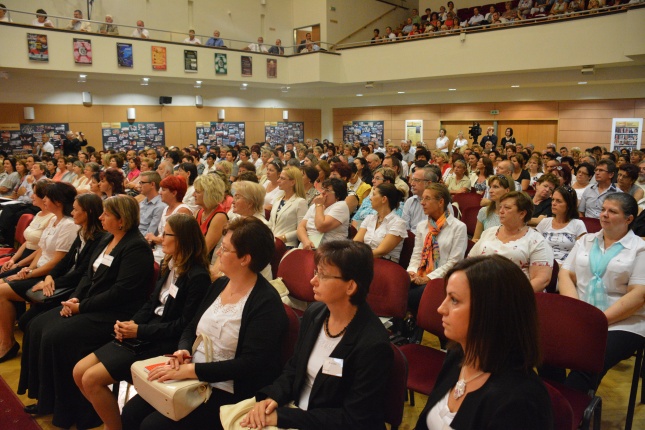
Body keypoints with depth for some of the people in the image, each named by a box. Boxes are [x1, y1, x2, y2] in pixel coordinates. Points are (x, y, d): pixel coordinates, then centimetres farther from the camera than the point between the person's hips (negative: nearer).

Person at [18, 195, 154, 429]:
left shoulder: (136, 248, -18)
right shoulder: (107, 239, 12)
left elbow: (120, 292, -23)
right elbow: (89, 274, 16)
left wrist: (82, 307, -17)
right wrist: (75, 298, -1)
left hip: (114, 314, -10)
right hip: (89, 305, 10)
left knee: (56, 337, -19)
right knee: (37, 327, 2)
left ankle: (68, 409, -1)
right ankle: (46, 398, 13)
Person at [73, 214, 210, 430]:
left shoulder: (197, 277, -18)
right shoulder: (169, 265, 10)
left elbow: (184, 326, -20)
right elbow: (152, 303, 14)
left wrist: (140, 331, -16)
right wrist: (129, 324, -4)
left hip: (165, 344, -9)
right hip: (144, 336, 9)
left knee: (92, 378, -15)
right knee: (79, 372, 2)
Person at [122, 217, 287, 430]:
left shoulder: (266, 303, -18)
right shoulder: (219, 284, 7)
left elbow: (250, 364, -23)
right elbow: (191, 328, 16)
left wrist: (190, 370, -25)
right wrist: (183, 351, -6)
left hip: (227, 392, -7)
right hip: (191, 378, 7)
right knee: (131, 412, -3)